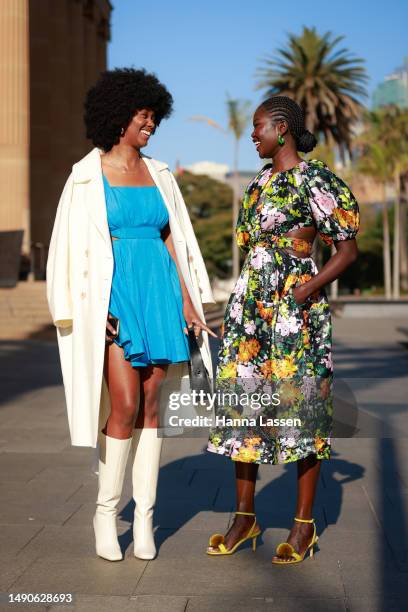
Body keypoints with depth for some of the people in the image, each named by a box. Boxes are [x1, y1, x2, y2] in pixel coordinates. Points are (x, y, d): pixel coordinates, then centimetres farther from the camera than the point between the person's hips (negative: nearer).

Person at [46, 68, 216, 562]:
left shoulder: (159, 174, 13)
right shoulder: (88, 175, -1)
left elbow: (173, 239, 14)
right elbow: (73, 245, -5)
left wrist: (188, 300, 7)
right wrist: (90, 310, -13)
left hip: (159, 293, 4)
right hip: (114, 295, -4)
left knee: (150, 407, 4)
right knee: (125, 406, -10)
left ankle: (144, 516, 12)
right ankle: (105, 511, 9)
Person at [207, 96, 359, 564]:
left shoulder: (313, 181, -7)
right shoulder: (259, 183, 15)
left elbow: (348, 249, -7)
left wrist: (309, 287, -19)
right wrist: (243, 304, 18)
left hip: (295, 306, -7)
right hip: (250, 303, 7)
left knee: (299, 404, -1)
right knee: (243, 403, 7)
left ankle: (304, 524, 10)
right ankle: (245, 516, 17)